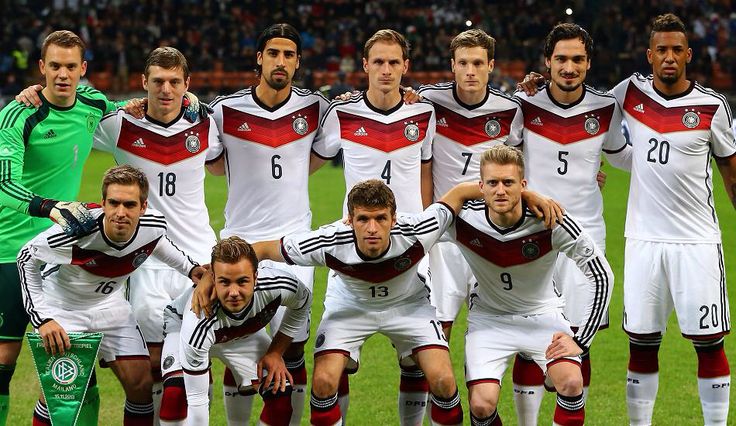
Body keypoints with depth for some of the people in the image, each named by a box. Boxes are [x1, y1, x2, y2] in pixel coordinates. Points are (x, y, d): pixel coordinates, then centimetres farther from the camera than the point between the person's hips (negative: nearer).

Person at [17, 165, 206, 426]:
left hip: (109, 304, 4)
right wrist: (41, 318, -23)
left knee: (141, 383, -1)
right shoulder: (76, 231, -35)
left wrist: (190, 268, 1)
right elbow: (26, 258, -18)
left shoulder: (154, 226, -21)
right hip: (62, 304, -4)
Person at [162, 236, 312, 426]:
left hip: (246, 330, 4)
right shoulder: (197, 325, -46)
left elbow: (302, 303, -8)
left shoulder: (280, 286, -37)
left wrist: (276, 352, -11)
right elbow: (196, 399, -39)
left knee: (280, 394, -10)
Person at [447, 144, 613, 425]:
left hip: (542, 313, 0)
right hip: (489, 317, 1)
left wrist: (581, 339, -16)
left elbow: (602, 276, -14)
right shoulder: (462, 220, -22)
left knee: (571, 382, -26)